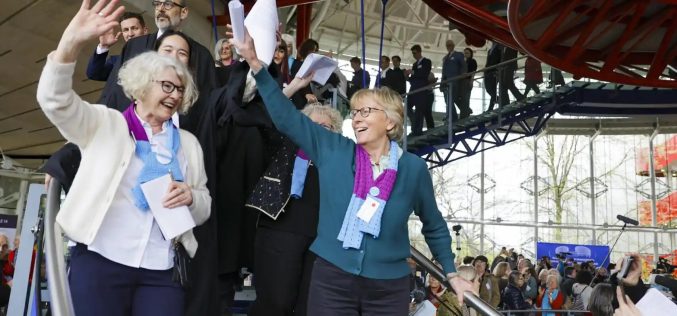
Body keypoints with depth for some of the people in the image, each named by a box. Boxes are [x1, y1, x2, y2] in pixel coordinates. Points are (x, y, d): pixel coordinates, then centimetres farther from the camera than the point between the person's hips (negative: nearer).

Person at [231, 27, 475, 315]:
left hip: (389, 287, 0)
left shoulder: (413, 168, -1)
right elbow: (287, 117, -3)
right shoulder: (333, 150, 0)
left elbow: (434, 226, 11)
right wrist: (255, 62, -9)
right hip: (331, 279, 1)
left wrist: (451, 274, 14)